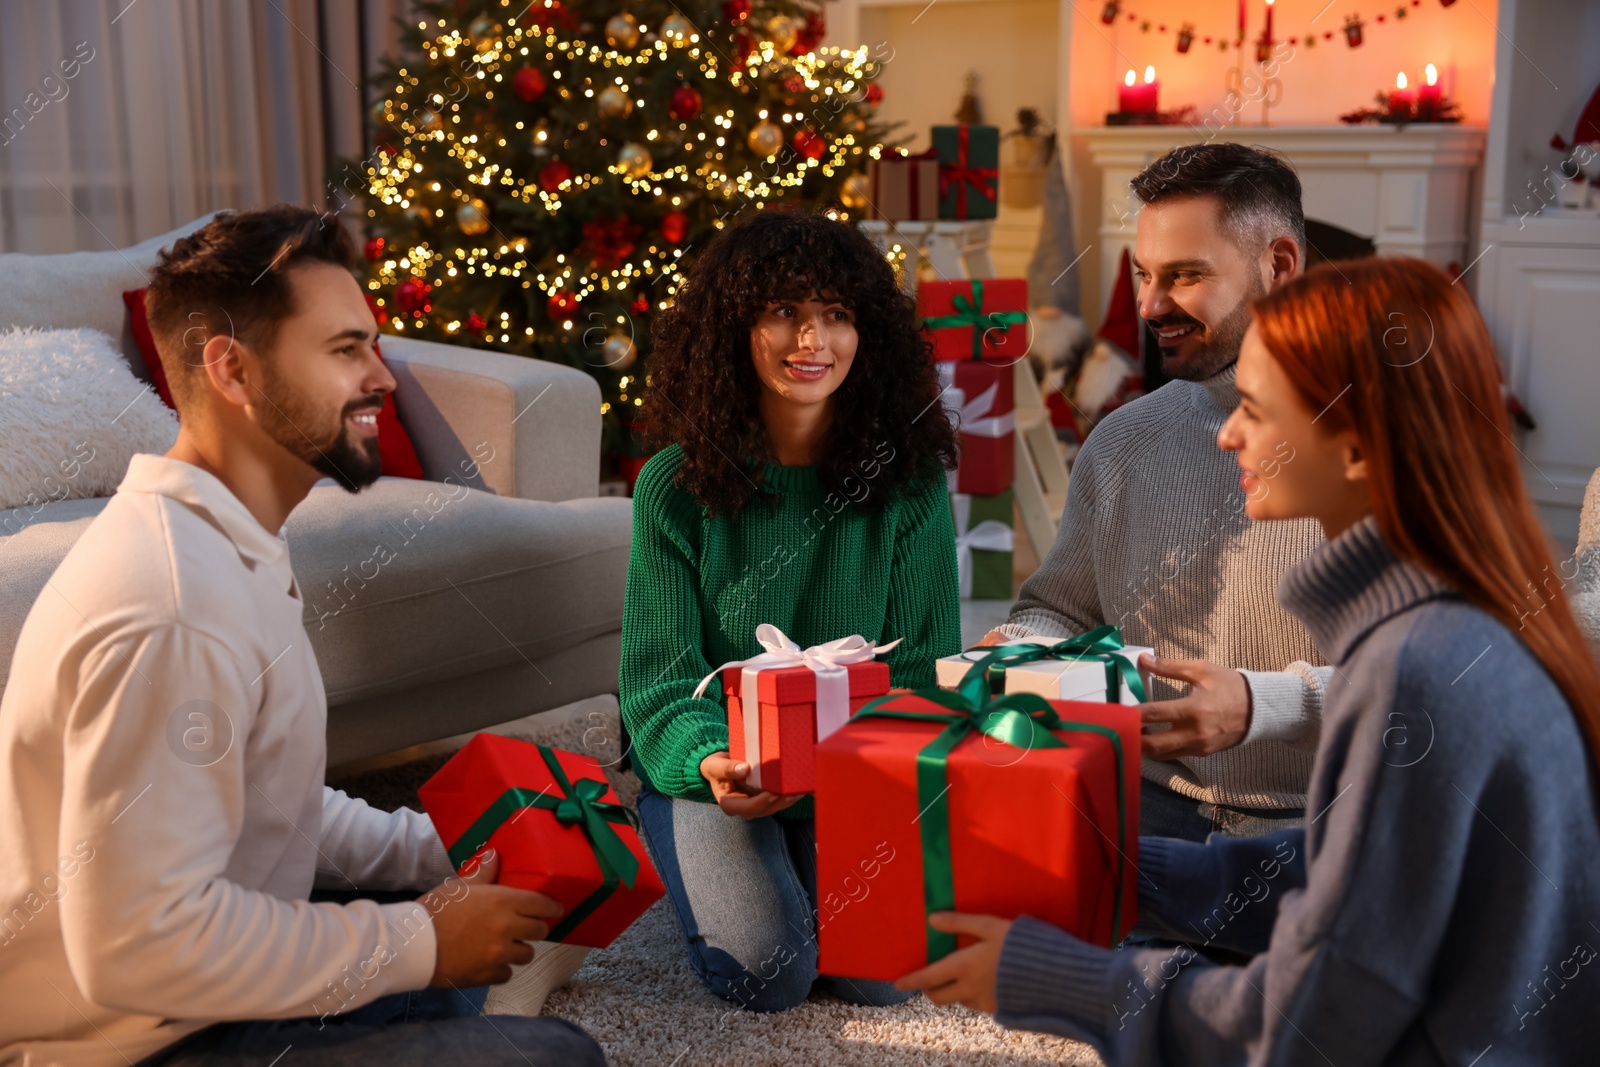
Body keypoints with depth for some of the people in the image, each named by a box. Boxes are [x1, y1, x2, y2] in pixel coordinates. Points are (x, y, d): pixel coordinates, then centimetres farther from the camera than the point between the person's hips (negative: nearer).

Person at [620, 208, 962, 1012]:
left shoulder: (909, 481, -4)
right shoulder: (676, 486, -8)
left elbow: (926, 668, -1)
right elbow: (660, 680, -9)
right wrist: (711, 764, -30)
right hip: (711, 771, -1)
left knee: (880, 970, -19)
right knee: (769, 969, -22)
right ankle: (718, 885, 12)